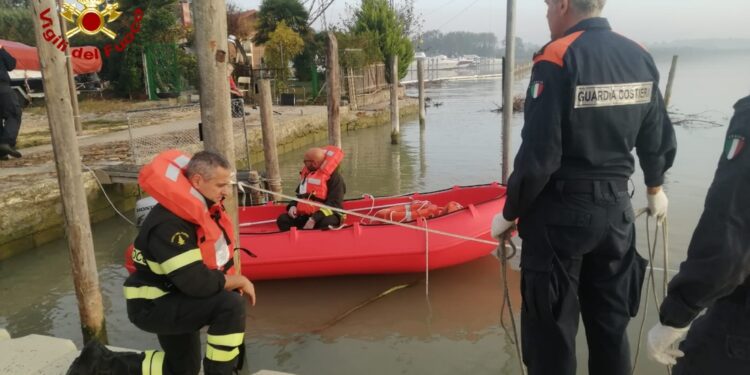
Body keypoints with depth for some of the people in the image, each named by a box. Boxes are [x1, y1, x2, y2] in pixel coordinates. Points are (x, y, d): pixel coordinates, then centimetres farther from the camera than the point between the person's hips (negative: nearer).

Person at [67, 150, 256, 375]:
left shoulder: (198, 208, -3)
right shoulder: (169, 223, -30)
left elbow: (215, 258, 10)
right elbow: (197, 283, -33)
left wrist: (231, 281, -5)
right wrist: (240, 281, -19)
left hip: (173, 298, 9)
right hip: (152, 306, -9)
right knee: (231, 305, -29)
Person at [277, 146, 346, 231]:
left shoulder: (334, 177, -10)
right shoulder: (306, 173, 14)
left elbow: (334, 204, -18)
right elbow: (299, 195, 26)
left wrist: (315, 219, -27)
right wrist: (293, 206, 2)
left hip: (326, 215, -7)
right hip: (305, 215, 7)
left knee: (326, 223, -40)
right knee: (283, 219, -13)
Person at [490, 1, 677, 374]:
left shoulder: (556, 60, -15)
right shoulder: (641, 57, 5)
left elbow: (538, 157, -19)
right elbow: (659, 140, 12)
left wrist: (509, 215, -6)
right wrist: (655, 188, 30)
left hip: (560, 214, -6)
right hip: (616, 209, 7)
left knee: (551, 331, 7)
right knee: (610, 325, 19)